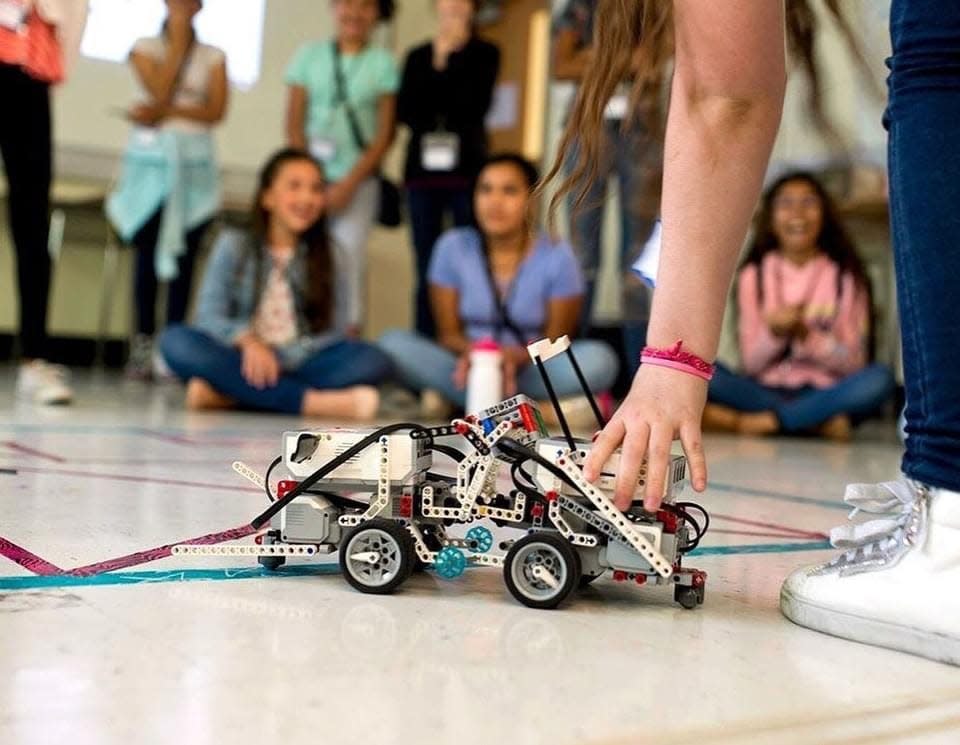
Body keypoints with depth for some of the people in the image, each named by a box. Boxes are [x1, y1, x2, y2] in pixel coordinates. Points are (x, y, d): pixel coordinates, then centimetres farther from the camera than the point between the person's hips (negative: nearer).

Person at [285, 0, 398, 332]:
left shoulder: (383, 63, 5)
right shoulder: (309, 55, 9)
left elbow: (386, 133, 1)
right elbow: (294, 123, 6)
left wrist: (349, 183, -7)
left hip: (357, 181, -1)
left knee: (350, 263, -7)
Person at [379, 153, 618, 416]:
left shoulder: (557, 256, -4)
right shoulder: (452, 246, 0)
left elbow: (555, 339, -3)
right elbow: (448, 331, 2)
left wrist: (517, 356, -24)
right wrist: (469, 350, -22)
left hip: (530, 372, -1)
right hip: (468, 369, 1)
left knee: (598, 359, -29)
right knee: (394, 342, -24)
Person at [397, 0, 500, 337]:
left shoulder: (485, 53, 7)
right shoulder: (418, 55, 15)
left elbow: (475, 106, -8)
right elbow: (405, 111, 3)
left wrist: (448, 60, -2)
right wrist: (435, 64, -5)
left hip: (467, 170, -2)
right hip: (422, 169, 3)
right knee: (426, 270, 1)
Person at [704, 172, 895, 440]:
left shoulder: (846, 276, 5)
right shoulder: (753, 275, 7)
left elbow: (854, 361, 0)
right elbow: (751, 363, 4)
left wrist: (806, 335, -15)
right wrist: (774, 334, -16)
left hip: (824, 394, 0)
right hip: (766, 390, 1)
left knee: (879, 378, -31)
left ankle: (761, 422, -28)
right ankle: (819, 421, -27)